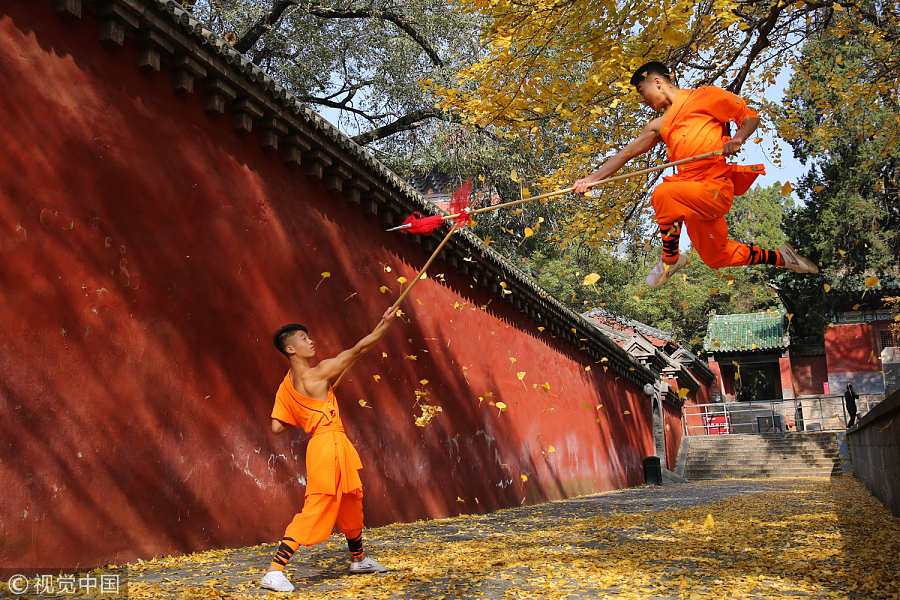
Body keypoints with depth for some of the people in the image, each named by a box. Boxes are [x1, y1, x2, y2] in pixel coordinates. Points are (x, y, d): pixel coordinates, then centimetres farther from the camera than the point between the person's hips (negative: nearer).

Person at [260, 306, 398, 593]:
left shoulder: (285, 387, 8)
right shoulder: (319, 373, -14)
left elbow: (277, 427, 3)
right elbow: (358, 349, -10)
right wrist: (385, 323, -1)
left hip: (337, 447, 9)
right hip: (329, 444, -9)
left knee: (351, 503, 24)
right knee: (314, 510, -7)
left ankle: (359, 559, 41)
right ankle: (274, 571, -7)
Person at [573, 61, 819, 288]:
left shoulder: (704, 96, 3)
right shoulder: (659, 125, 20)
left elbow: (750, 116, 5)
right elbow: (627, 153, 13)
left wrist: (737, 139, -17)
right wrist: (591, 179, 4)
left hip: (716, 188, -7)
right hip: (693, 198, 7)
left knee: (663, 193, -31)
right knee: (717, 257, 13)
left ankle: (670, 259, -11)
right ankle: (778, 256, 35)